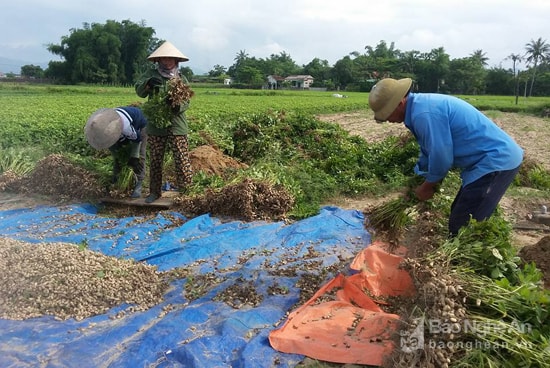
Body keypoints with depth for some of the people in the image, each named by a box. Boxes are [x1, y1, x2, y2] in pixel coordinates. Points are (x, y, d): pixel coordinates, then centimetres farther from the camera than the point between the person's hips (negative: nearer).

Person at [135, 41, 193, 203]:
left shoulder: (182, 79, 6)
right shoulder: (151, 74, 5)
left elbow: (186, 102, -2)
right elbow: (139, 91, -7)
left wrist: (177, 106, -24)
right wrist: (148, 83, -28)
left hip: (177, 126, -1)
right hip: (156, 126, 1)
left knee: (182, 160, -8)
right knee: (155, 161, 10)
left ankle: (184, 190, 10)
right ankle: (155, 192, 24)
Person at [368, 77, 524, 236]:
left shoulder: (424, 113, -24)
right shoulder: (421, 105, 10)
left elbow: (441, 157, -20)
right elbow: (429, 152, 21)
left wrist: (426, 187, -2)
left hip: (496, 161, -10)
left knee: (463, 226, -5)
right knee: (459, 218, 20)